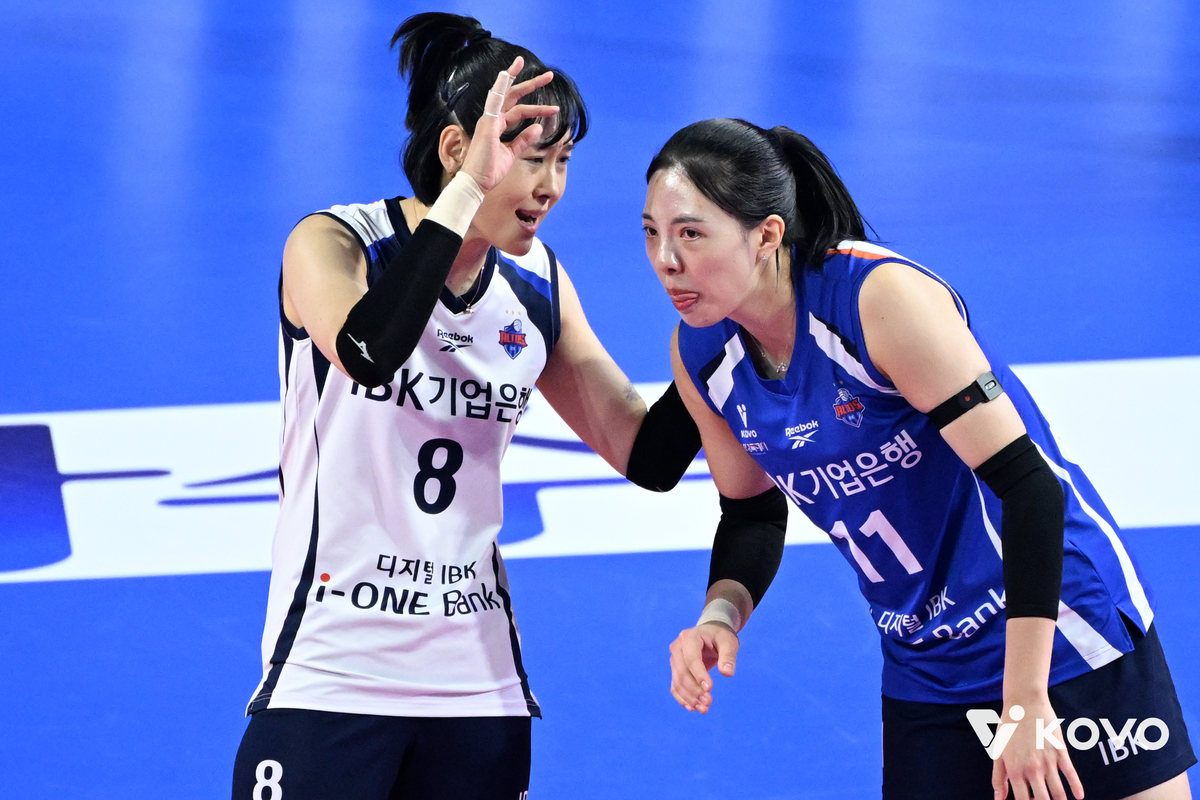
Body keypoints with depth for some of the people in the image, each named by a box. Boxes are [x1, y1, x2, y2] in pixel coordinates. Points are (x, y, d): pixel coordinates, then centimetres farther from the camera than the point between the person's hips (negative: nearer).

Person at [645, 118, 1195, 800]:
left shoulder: (880, 297, -25)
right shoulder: (700, 358, -5)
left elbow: (1028, 483, -25)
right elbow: (753, 512, 13)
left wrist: (1025, 703, -28)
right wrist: (721, 614, -9)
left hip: (1062, 635, -6)